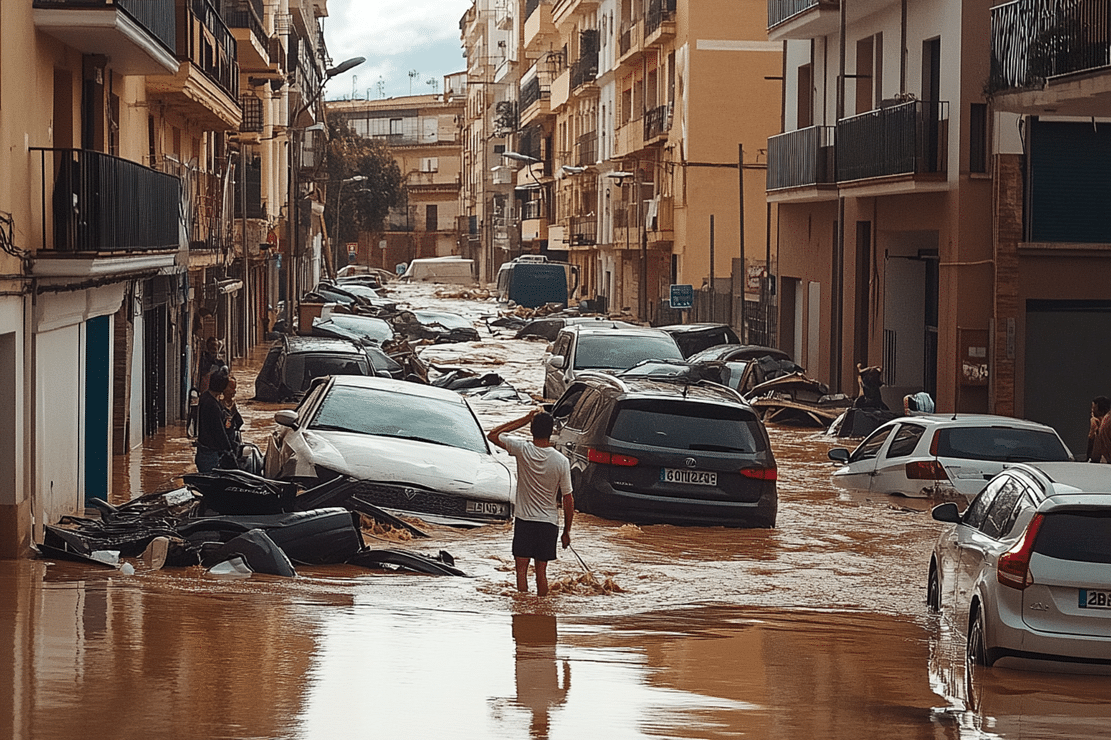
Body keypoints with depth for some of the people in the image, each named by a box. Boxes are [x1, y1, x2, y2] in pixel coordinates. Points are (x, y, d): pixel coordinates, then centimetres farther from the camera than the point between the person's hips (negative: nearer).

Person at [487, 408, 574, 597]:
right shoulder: (561, 461, -10)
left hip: (524, 519, -1)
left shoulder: (522, 449, -12)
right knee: (541, 571, 9)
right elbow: (568, 499, -4)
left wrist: (525, 419, 5)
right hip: (549, 522, 1)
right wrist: (567, 530, 7)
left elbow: (493, 435, 5)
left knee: (522, 569, 5)